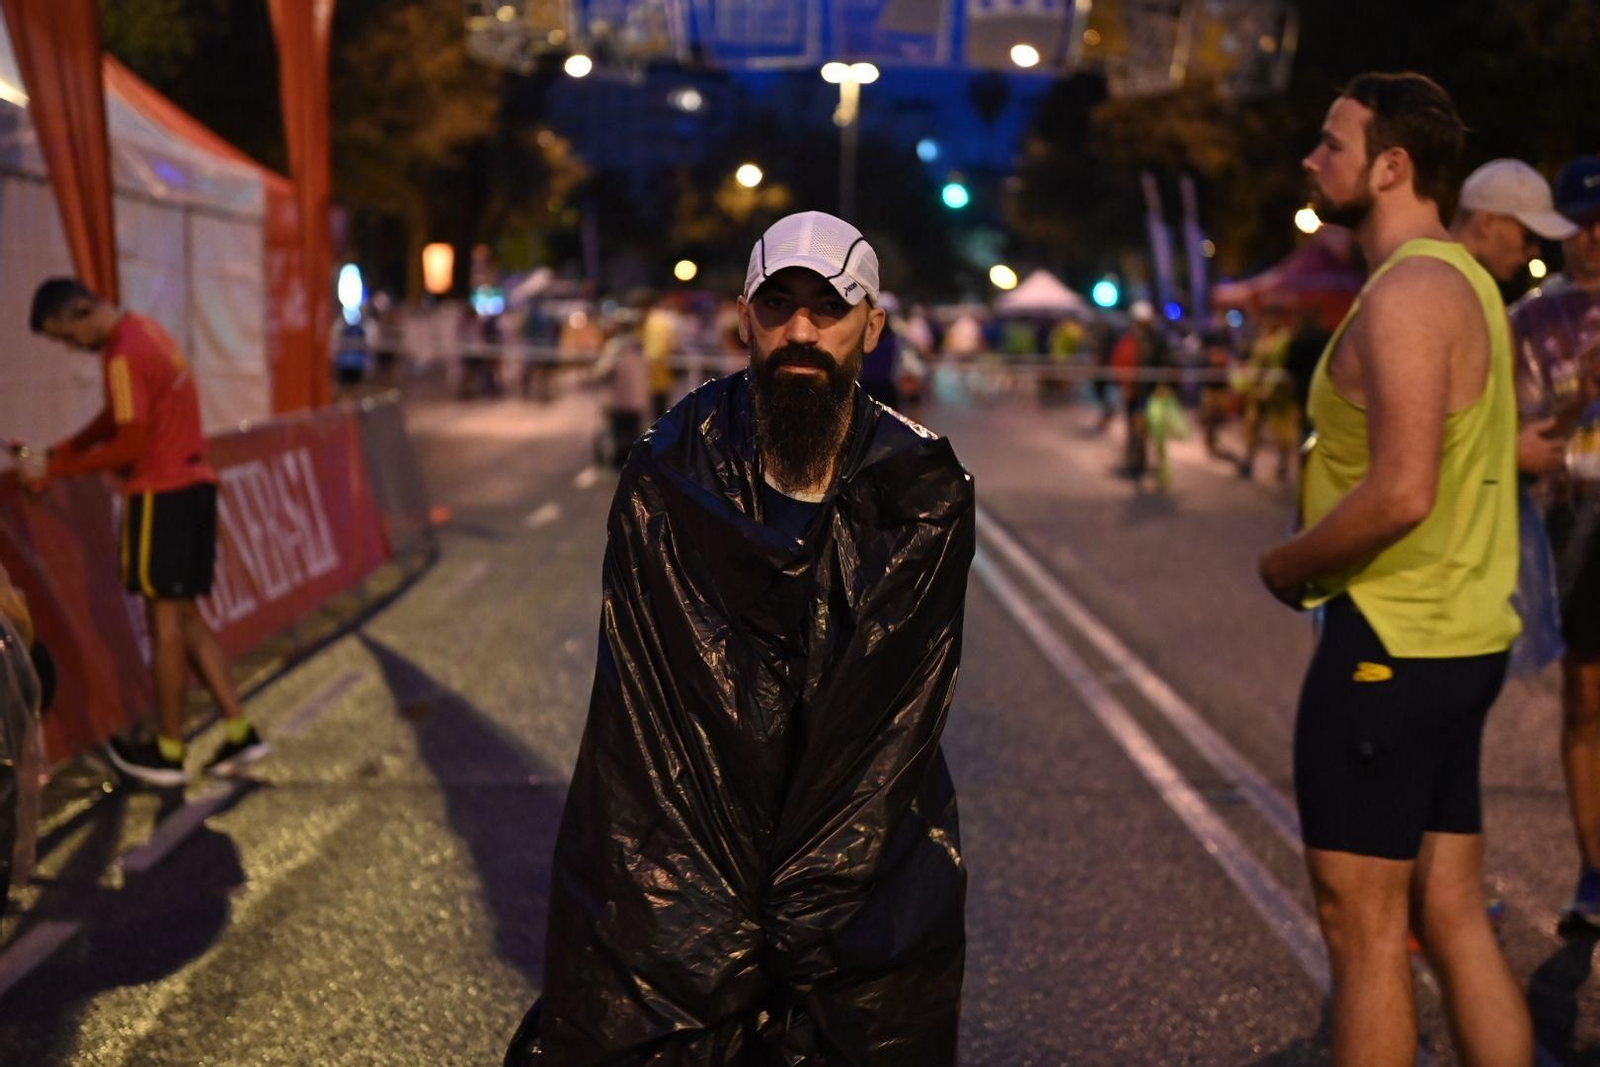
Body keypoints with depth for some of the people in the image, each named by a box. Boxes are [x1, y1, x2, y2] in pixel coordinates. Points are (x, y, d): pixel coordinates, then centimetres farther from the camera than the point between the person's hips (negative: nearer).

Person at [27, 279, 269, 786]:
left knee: (165, 619, -1)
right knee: (184, 615, 13)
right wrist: (67, 448, 9)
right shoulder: (142, 330, 14)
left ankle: (169, 753, 7)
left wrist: (64, 468, -10)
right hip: (194, 485, 9)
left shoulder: (123, 355, -17)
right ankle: (239, 731, 10)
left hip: (161, 495, -9)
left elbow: (132, 443, -19)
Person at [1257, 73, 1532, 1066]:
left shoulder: (1406, 294, -17)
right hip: (1464, 637, 10)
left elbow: (1400, 492, -27)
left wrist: (1289, 565, -11)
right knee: (1452, 913, 14)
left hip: (1388, 642, -10)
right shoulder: (1466, 280, 15)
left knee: (1363, 921, -1)